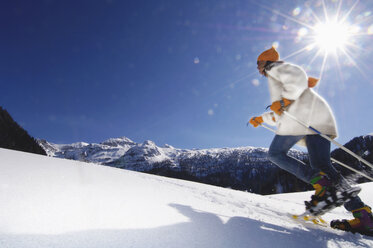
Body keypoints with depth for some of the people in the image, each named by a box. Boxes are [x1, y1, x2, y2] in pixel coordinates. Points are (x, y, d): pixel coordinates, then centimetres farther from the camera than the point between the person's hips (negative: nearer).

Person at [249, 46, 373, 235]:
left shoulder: (275, 67, 13)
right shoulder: (277, 78, 38)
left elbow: (298, 76, -9)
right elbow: (279, 116, 37)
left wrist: (284, 100, -14)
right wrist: (261, 118, 37)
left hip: (302, 114, -9)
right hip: (321, 117, 9)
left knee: (275, 153, -1)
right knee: (322, 166, 1)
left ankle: (321, 184, -20)